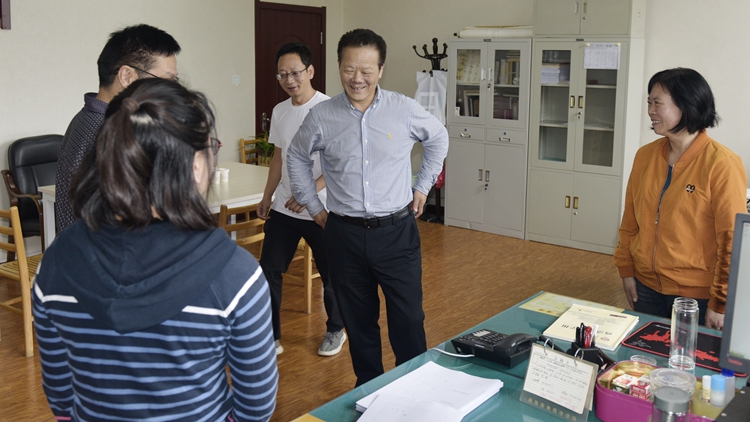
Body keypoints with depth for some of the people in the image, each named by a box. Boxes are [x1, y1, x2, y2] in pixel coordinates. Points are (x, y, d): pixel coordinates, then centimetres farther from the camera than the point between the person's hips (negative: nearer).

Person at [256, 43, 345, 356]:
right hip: (282, 209, 6)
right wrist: (267, 197, 16)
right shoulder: (279, 111, 7)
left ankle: (336, 330, 33)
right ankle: (271, 337, 19)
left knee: (331, 275, 10)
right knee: (269, 272, 3)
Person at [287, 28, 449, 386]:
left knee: (408, 319, 4)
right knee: (358, 320, 13)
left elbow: (438, 139, 14)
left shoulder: (405, 110, -6)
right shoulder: (321, 116, -4)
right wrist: (314, 208, 11)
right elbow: (297, 158, 14)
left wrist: (423, 187, 12)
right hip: (345, 234, 1)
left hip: (396, 231, -1)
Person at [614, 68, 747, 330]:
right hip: (646, 288, 5)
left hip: (697, 296, -5)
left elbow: (732, 240, -14)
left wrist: (721, 303, -13)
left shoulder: (721, 164, -15)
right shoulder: (645, 156, 2)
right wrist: (626, 270, 6)